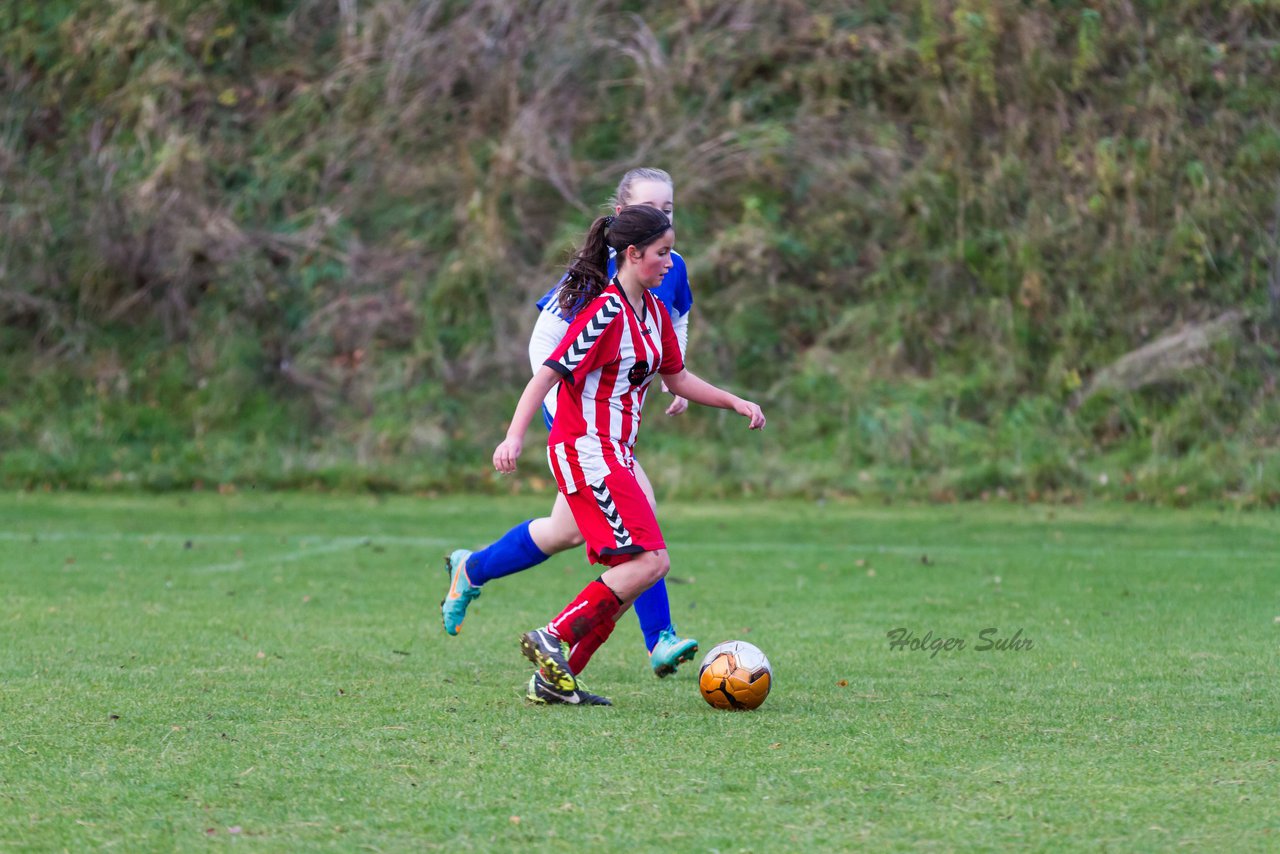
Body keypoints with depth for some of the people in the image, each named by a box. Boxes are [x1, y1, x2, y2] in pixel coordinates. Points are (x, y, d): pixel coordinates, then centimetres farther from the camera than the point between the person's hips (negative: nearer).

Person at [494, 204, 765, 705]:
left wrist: (735, 403, 19)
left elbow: (676, 377, 26)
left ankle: (553, 679, 7)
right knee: (650, 561, -17)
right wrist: (515, 438, -29)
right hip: (587, 451, -10)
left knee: (630, 571, 6)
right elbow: (548, 374, -20)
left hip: (614, 454, 10)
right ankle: (553, 638, -13)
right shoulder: (605, 313, -15)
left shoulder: (654, 313, 13)